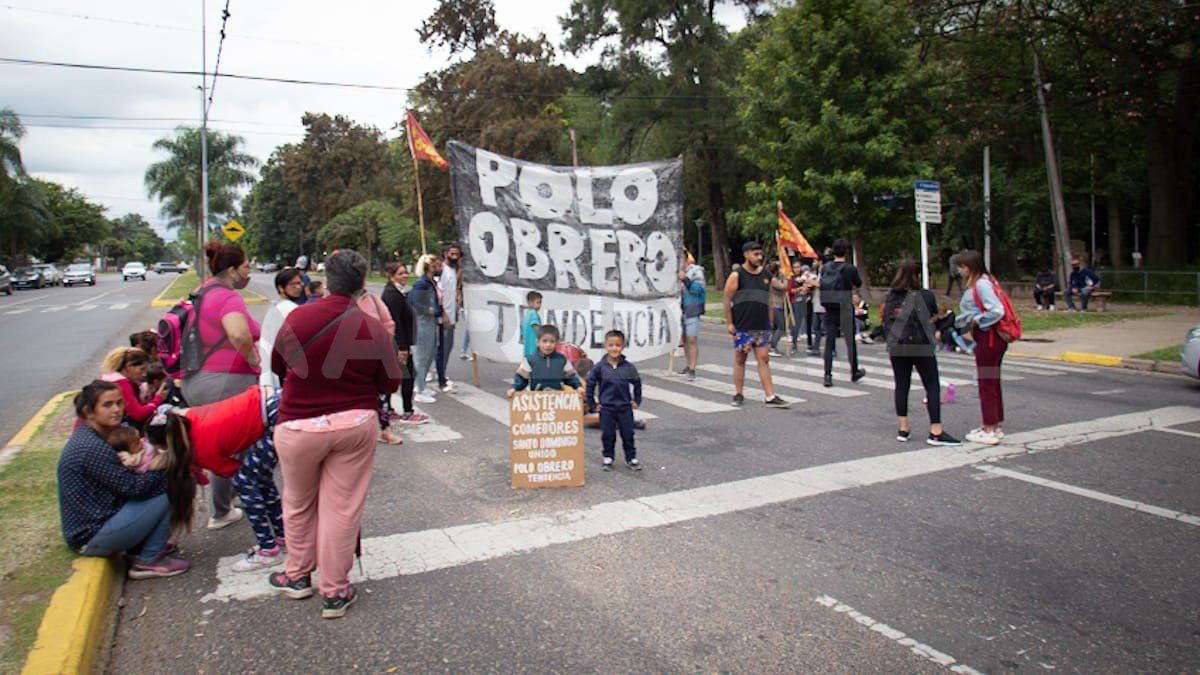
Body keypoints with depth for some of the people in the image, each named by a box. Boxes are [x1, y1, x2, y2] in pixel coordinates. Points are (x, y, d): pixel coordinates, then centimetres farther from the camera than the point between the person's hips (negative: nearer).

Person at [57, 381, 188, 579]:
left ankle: (139, 547, 14)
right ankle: (148, 560, -5)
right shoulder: (92, 448, -24)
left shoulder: (87, 435, 7)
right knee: (165, 490, -13)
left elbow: (124, 481, 7)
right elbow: (134, 487, -20)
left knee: (157, 482, 11)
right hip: (91, 537, -10)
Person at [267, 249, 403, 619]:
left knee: (299, 504, 20)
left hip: (300, 426, 0)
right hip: (355, 425, 0)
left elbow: (277, 367, 5)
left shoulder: (298, 318, -10)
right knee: (342, 507, 8)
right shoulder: (374, 328, -10)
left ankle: (298, 575, 36)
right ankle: (335, 592, 17)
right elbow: (390, 384, -1)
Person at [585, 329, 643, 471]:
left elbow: (637, 383, 9)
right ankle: (608, 458, 24)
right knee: (607, 435, 8)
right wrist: (591, 404, 0)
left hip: (625, 407, 1)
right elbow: (590, 384, -1)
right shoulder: (599, 367, -8)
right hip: (606, 408, -1)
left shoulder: (629, 367, -4)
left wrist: (637, 401, 9)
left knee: (628, 434, 7)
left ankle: (631, 458, 21)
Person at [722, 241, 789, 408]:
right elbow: (727, 299, -4)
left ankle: (770, 397, -2)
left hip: (762, 326, 3)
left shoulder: (766, 275, 11)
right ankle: (738, 395, 16)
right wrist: (729, 323, -8)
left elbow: (768, 300, 16)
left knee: (764, 359, -1)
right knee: (740, 359, 5)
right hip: (742, 326, -3)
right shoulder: (737, 275, -3)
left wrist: (770, 322, 13)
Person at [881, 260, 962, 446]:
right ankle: (936, 431, -2)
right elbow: (935, 318, 9)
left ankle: (903, 429, 12)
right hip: (921, 347, -3)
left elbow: (885, 321, 5)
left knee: (901, 386, 9)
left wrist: (890, 343, 13)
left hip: (896, 347, 4)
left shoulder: (890, 296, 2)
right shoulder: (927, 296, -5)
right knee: (932, 386, 2)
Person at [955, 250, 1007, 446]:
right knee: (992, 382, 16)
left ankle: (990, 431, 4)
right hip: (987, 339, 10)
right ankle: (994, 426, 26)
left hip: (989, 338, -10)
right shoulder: (977, 284, 13)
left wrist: (976, 321, -16)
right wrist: (955, 324, 12)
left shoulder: (982, 285, -17)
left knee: (987, 383, -3)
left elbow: (997, 311, -27)